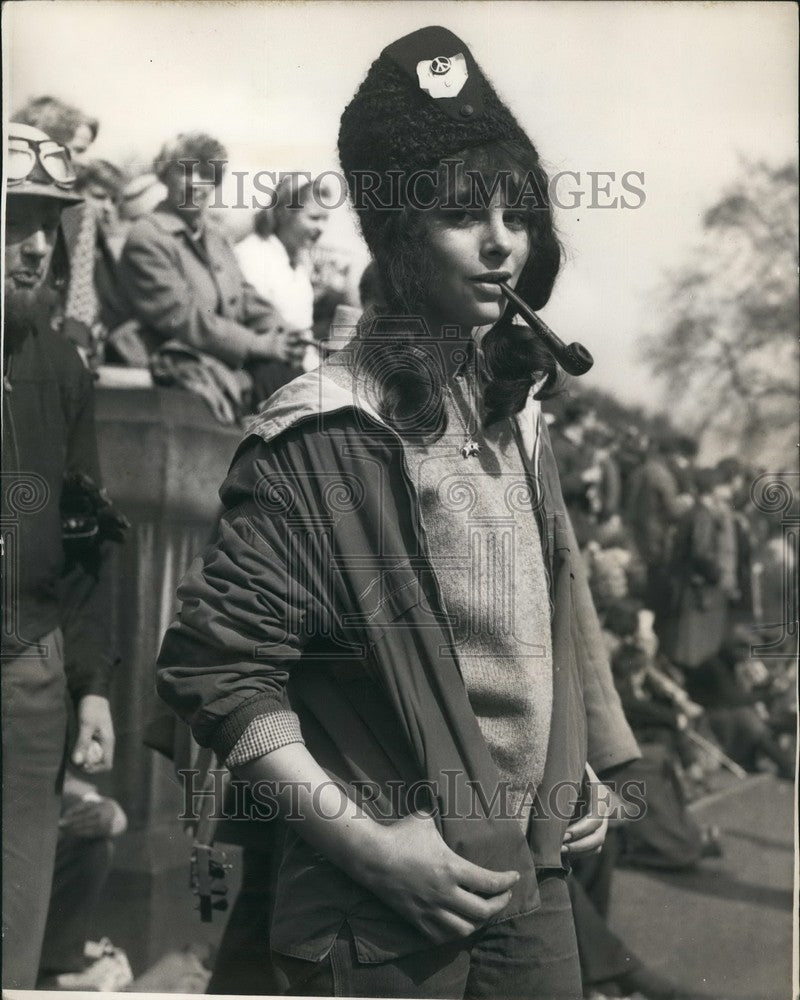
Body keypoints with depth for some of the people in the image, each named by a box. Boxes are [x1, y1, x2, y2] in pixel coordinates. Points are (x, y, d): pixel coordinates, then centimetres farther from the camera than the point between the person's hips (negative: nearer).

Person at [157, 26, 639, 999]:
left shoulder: (513, 406, 4)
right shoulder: (323, 437, -18)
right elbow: (211, 670, -19)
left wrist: (581, 766, 13)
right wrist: (367, 843, -20)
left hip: (531, 871, 6)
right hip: (379, 917, -6)